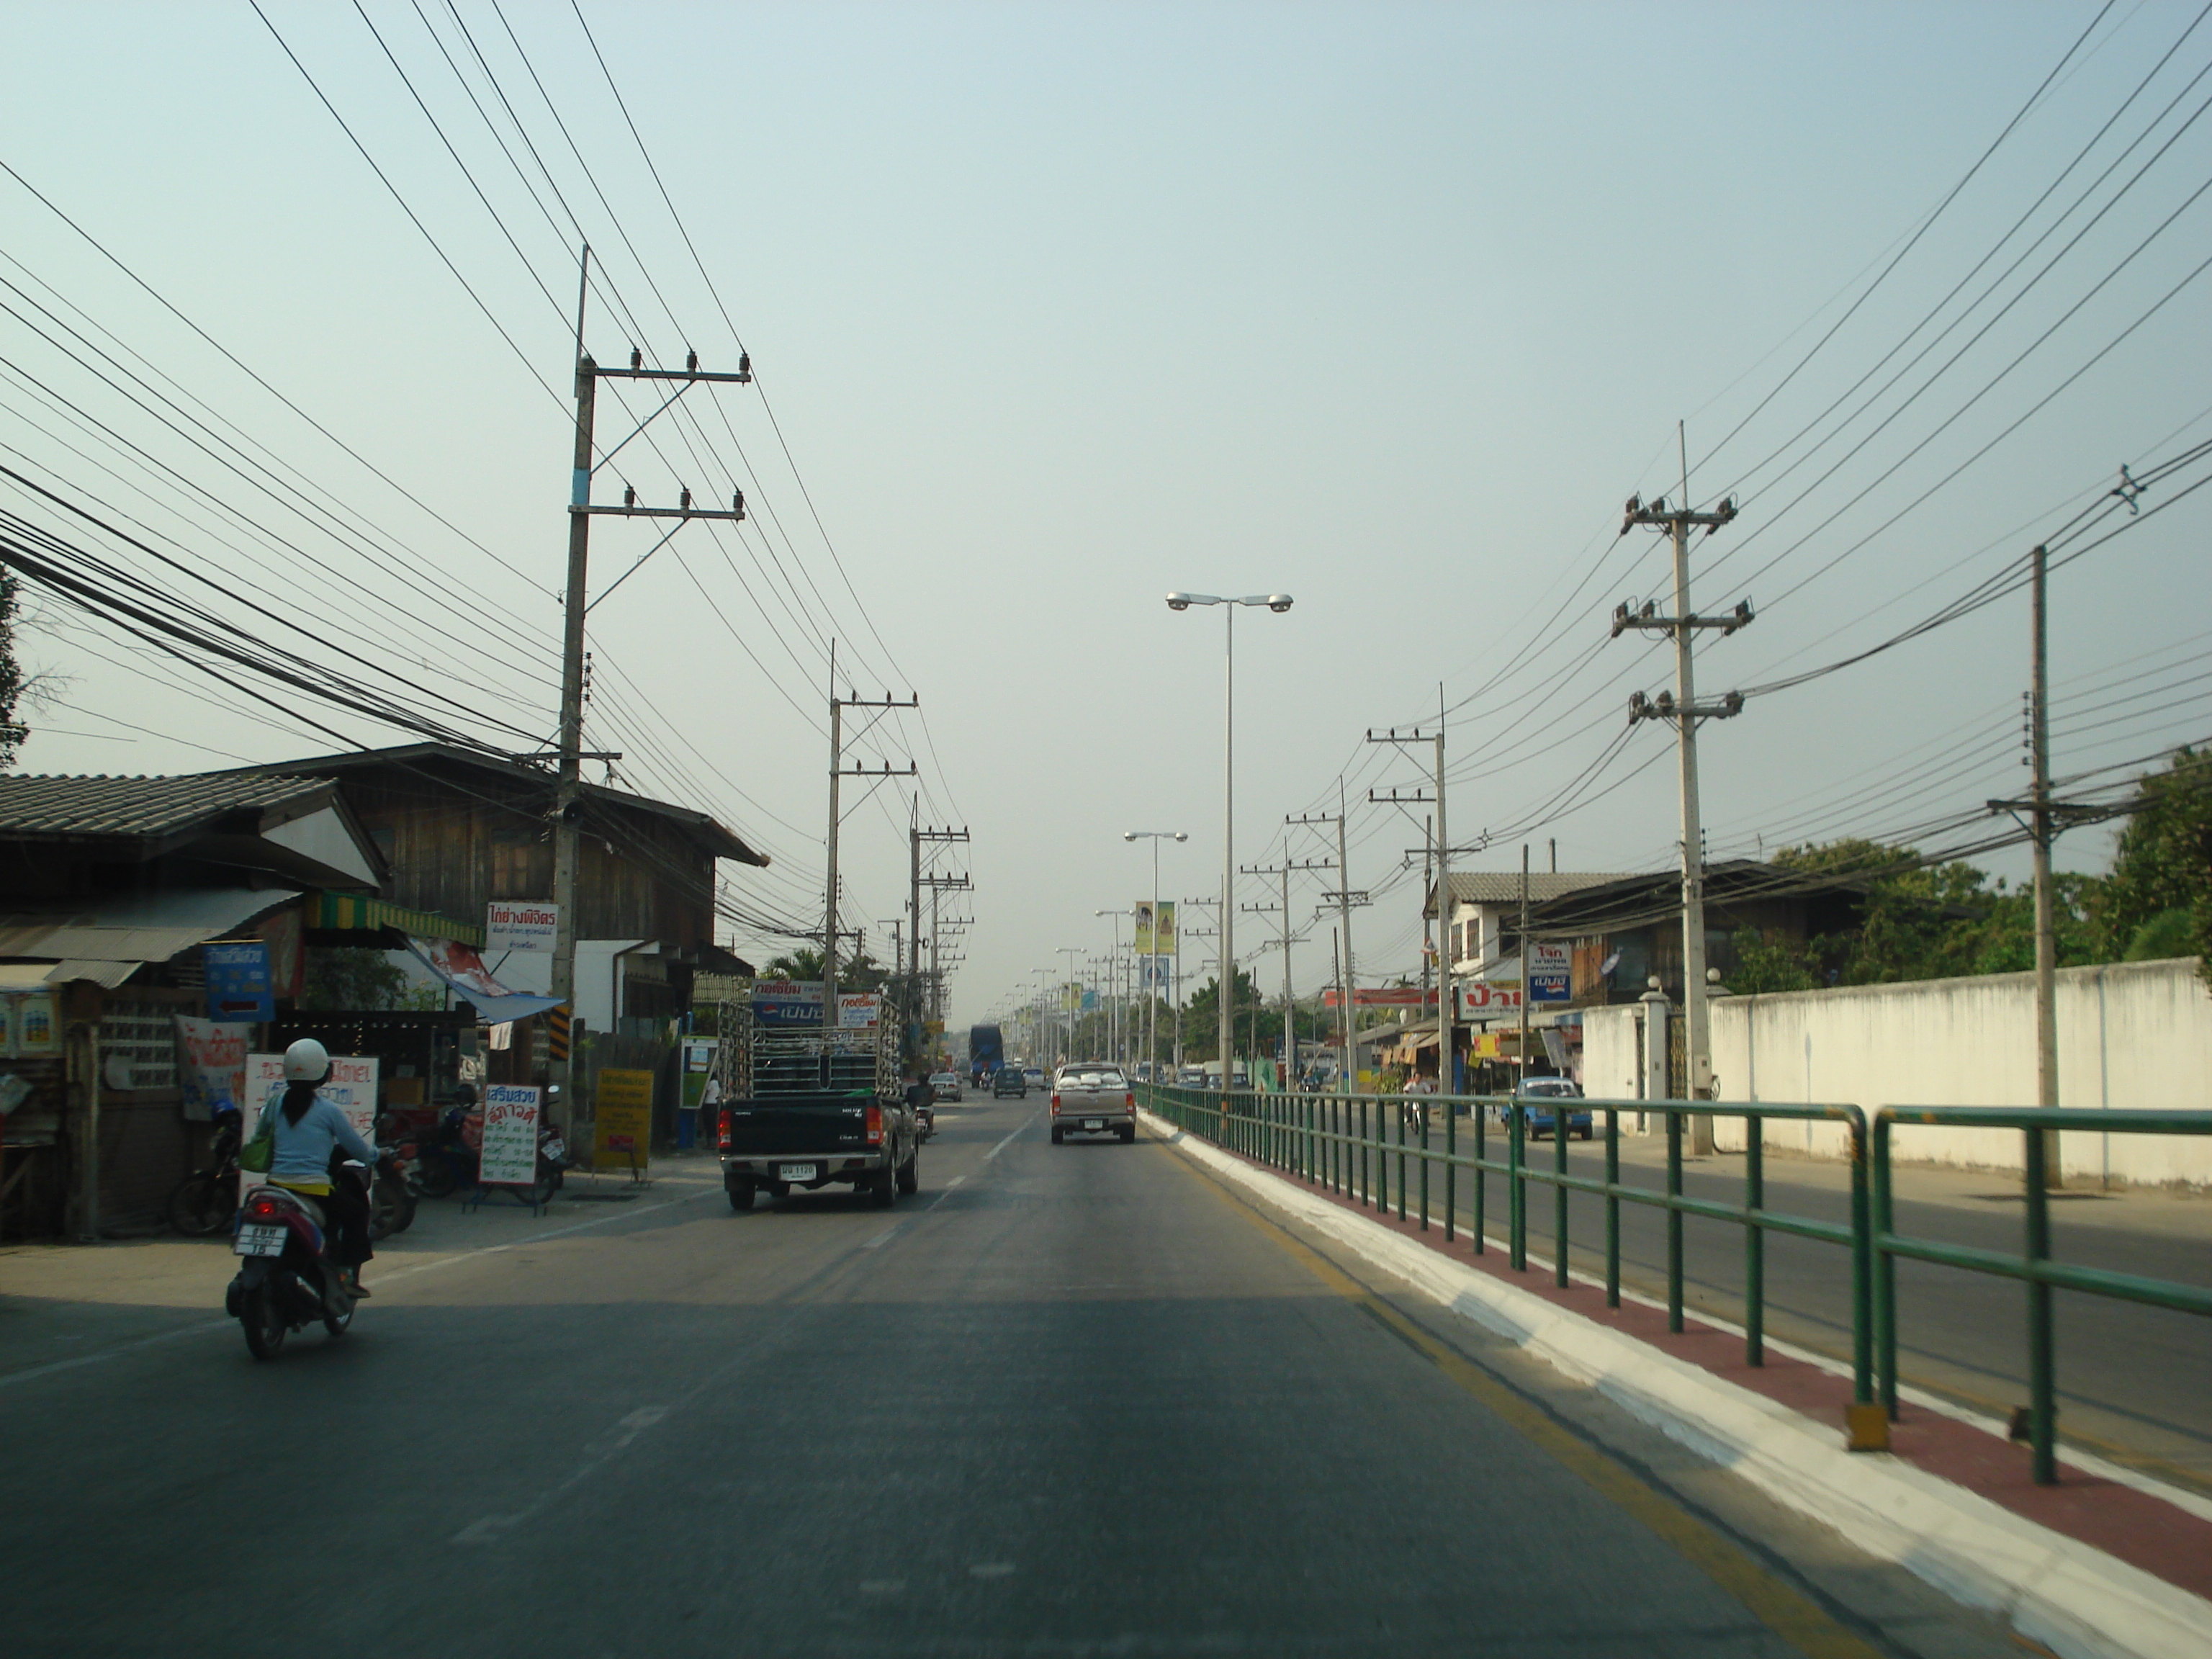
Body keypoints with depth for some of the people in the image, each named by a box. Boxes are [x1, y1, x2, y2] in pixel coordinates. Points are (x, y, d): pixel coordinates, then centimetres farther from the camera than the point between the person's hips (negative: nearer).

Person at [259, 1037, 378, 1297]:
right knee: (357, 1210, 19)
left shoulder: (274, 1104, 6)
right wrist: (373, 1155, 23)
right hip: (315, 1188, -5)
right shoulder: (327, 1110, -6)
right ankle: (348, 1272, 10)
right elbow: (359, 1150, 0)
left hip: (277, 1185, 5)